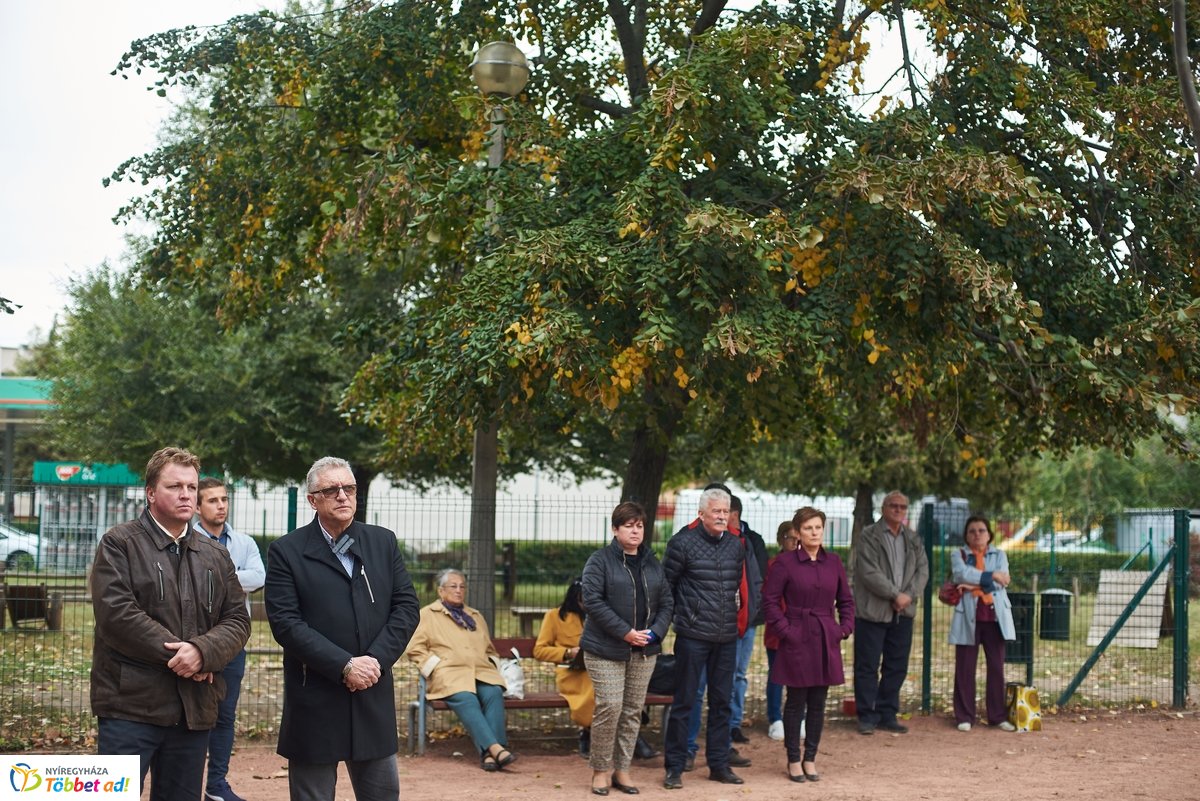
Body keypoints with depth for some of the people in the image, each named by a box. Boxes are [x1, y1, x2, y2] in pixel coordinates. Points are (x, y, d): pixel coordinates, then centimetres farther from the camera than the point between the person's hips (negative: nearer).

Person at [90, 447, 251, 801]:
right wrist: (177, 653, -13)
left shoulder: (215, 556, 16)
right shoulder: (119, 544, 0)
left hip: (195, 707, 5)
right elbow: (116, 613, -12)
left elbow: (237, 619, 9)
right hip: (132, 704, -5)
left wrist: (201, 651, -12)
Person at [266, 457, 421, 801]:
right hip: (314, 703, -3)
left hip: (374, 698, 3)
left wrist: (377, 659, -10)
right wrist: (344, 666, -18)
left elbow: (406, 606, 5)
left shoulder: (383, 543, 9)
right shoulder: (286, 551, -3)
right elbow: (285, 622, -12)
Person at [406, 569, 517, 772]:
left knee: (494, 693, -32)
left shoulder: (476, 616, 32)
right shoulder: (427, 615, 19)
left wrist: (492, 666, 15)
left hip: (482, 672, 3)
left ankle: (489, 754, -42)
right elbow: (415, 650, 8)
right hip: (449, 674, -3)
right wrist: (436, 666, -6)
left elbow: (491, 651, 36)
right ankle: (495, 748, -47)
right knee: (466, 700, -36)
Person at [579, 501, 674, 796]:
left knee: (633, 710, 6)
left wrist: (655, 631, -5)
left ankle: (622, 769, 16)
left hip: (644, 650, 5)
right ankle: (600, 769, 4)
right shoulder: (600, 561, -4)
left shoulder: (653, 564, 13)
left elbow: (666, 602, 13)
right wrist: (625, 632, -17)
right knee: (610, 706, -11)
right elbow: (593, 600, -13)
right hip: (606, 648, -5)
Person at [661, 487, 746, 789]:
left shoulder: (735, 545, 9)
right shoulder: (683, 542, -7)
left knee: (722, 701, 11)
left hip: (726, 637, 5)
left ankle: (719, 764, 21)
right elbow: (666, 584, -2)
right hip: (693, 636, -5)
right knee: (684, 702, 0)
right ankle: (675, 767, 7)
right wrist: (672, 617, 0)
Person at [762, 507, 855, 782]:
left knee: (818, 703, 8)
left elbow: (846, 600, 15)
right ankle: (793, 760, 13)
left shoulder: (833, 561, 7)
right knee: (796, 702, 2)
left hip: (826, 642, 4)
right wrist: (784, 629, -11)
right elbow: (770, 599, -5)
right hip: (797, 641, -4)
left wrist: (845, 628, 3)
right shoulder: (786, 562, -6)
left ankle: (810, 759, 19)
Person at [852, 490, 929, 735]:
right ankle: (867, 717, 6)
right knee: (867, 666, -1)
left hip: (903, 612, 6)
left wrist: (909, 595, -9)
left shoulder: (913, 539, 14)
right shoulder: (868, 536, -6)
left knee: (897, 667, 10)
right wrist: (895, 594, -15)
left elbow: (922, 570, 8)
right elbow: (869, 572, -14)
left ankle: (887, 715, 19)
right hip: (873, 611, -6)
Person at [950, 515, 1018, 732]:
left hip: (995, 617, 2)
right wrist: (991, 576, -13)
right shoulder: (958, 554, 8)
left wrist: (974, 584, -12)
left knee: (997, 667, 3)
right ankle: (965, 717, 6)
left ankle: (998, 716, 11)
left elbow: (1002, 582, -4)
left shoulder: (999, 555, 13)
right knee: (965, 668, -1)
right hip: (968, 618, -1)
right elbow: (962, 573, -13)